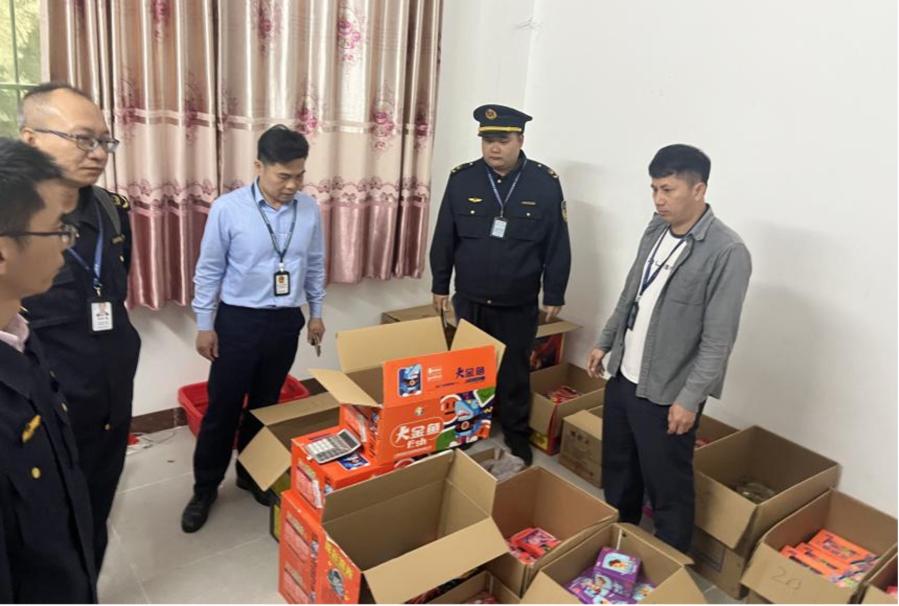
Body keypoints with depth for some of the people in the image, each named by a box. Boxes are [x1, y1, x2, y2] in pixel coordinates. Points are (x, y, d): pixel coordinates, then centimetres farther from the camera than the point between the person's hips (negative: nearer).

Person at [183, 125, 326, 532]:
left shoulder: (309, 209, -3)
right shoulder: (228, 208, -13)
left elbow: (315, 265, 9)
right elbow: (209, 270, -5)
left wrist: (316, 312, 12)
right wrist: (204, 324, -4)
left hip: (286, 321, 3)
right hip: (238, 320, -3)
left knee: (265, 404, 17)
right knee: (222, 406, 7)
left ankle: (252, 475, 37)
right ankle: (205, 488, 26)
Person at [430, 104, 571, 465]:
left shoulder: (545, 183, -10)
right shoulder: (461, 179, -6)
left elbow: (557, 246, -3)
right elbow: (444, 238, 2)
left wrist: (554, 295, -1)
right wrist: (440, 286, 5)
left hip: (519, 306, -1)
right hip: (469, 300, 2)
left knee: (514, 375, 12)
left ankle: (516, 439, 32)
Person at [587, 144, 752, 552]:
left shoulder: (728, 253, -19)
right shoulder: (656, 229, 4)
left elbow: (718, 340, -19)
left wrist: (689, 399, -19)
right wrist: (605, 342, 17)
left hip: (667, 393, -7)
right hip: (623, 376, 8)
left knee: (667, 489, 7)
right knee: (617, 471, 22)